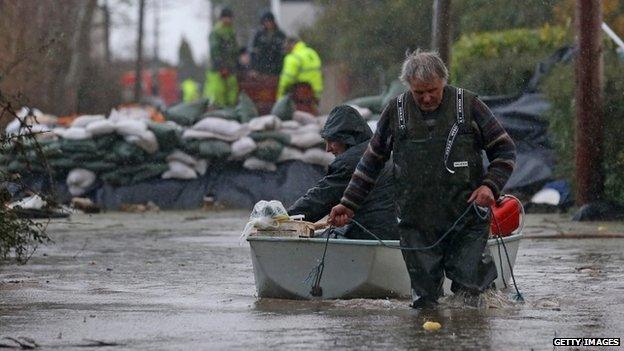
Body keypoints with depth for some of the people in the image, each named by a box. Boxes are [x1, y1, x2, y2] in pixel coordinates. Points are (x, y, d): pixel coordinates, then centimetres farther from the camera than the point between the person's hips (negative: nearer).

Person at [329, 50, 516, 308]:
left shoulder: (468, 105, 0)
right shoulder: (396, 112, 5)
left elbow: (504, 149, 6)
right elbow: (372, 160, 16)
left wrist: (490, 185, -10)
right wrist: (348, 205, 12)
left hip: (466, 220, -2)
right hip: (417, 225, 2)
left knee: (469, 291, -6)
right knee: (424, 299, 1)